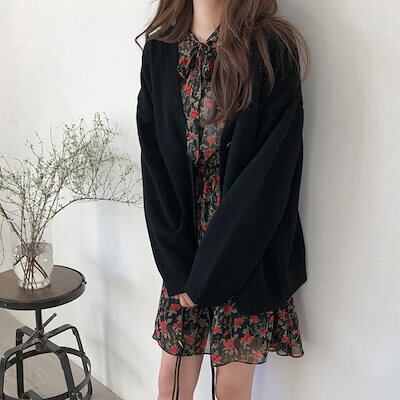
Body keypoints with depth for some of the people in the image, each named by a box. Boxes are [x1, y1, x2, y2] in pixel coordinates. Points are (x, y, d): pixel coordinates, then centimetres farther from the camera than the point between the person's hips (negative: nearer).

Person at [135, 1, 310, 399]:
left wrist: (210, 271, -14)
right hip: (184, 250, 4)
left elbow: (269, 173, -16)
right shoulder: (159, 51, 2)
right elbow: (153, 162, -1)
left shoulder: (273, 50, -12)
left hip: (245, 255, -3)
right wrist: (179, 265, -7)